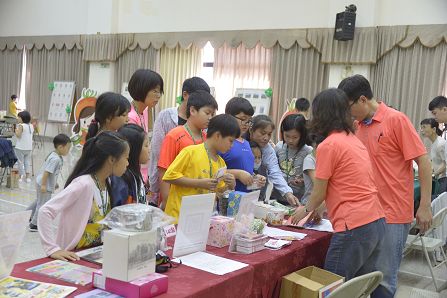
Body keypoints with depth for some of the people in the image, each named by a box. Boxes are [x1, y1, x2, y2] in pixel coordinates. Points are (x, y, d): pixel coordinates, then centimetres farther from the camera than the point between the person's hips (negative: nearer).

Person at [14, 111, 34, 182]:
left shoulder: (21, 126, -14)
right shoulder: (31, 126, 6)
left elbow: (18, 135, -20)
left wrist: (16, 129, -4)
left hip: (21, 148, -6)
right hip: (29, 147, 6)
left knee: (20, 162, 3)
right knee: (28, 162, 11)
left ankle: (21, 176, 5)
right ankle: (28, 177, 9)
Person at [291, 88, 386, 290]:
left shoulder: (328, 145, -10)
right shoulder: (354, 139, 14)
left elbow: (319, 192, -2)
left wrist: (306, 210, 18)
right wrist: (317, 208, 34)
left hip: (354, 228, -8)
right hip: (377, 222, 8)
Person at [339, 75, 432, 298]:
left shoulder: (396, 120, -9)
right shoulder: (358, 127, 8)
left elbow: (423, 161, -9)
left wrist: (425, 206, -13)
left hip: (392, 213, -6)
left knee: (383, 276, 0)